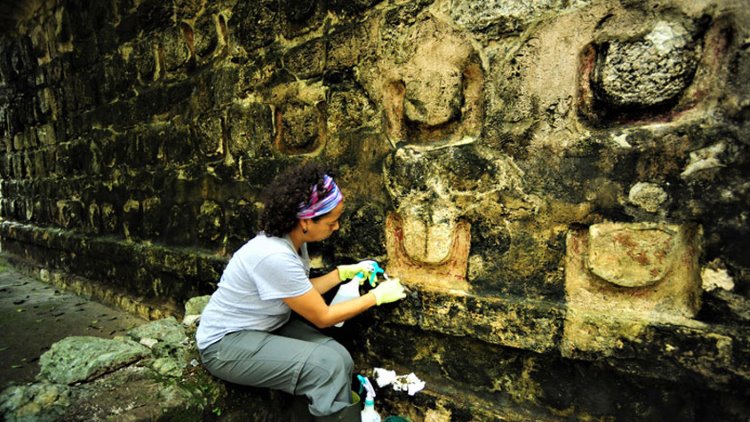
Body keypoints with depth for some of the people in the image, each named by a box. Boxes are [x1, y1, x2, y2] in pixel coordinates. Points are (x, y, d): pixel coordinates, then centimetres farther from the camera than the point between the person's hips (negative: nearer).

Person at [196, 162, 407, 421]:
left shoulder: (292, 239, -6)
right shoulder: (274, 256, -31)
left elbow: (303, 292, 10)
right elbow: (323, 317, -20)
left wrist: (345, 272, 4)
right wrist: (378, 295, -12)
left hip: (267, 327, 8)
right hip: (226, 343, -8)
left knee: (339, 356, -11)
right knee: (327, 366, -23)